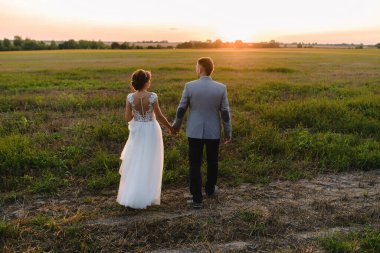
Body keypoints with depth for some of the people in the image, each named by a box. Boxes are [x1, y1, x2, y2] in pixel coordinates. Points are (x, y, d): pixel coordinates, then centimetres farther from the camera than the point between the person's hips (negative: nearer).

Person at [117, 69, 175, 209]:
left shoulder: (130, 97, -8)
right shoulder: (152, 96, -15)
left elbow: (128, 118, -5)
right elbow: (159, 116, -9)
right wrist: (170, 127, 5)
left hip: (137, 131, 2)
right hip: (151, 131, -2)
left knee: (134, 163, 17)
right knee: (149, 164, 9)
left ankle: (130, 195, 19)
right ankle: (146, 197, 15)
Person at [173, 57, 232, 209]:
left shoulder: (190, 86, -11)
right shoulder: (221, 88, -8)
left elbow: (181, 109, -4)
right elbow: (225, 112, -5)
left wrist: (176, 126, 13)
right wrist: (228, 132, 6)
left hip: (194, 131, -1)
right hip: (213, 132, 2)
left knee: (195, 165, 6)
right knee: (212, 162, 21)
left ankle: (197, 199, 8)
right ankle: (210, 189, 39)